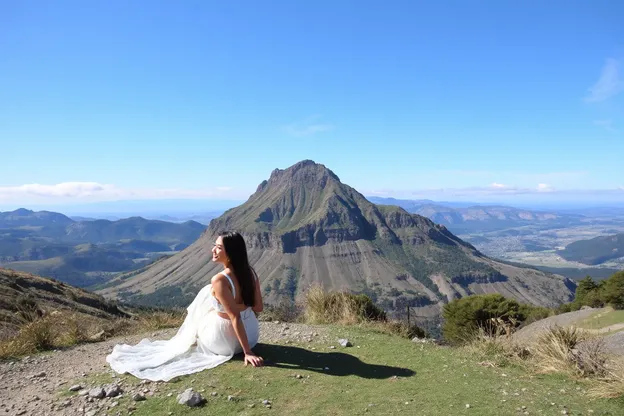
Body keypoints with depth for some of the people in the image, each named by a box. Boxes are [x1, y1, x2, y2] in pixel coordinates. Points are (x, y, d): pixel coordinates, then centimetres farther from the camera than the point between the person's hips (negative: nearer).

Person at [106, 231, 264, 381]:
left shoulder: (219, 280, -27)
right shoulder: (250, 272, -7)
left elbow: (235, 317, -26)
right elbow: (258, 307, 0)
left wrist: (247, 352, -21)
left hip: (226, 342, -6)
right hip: (252, 334, 6)